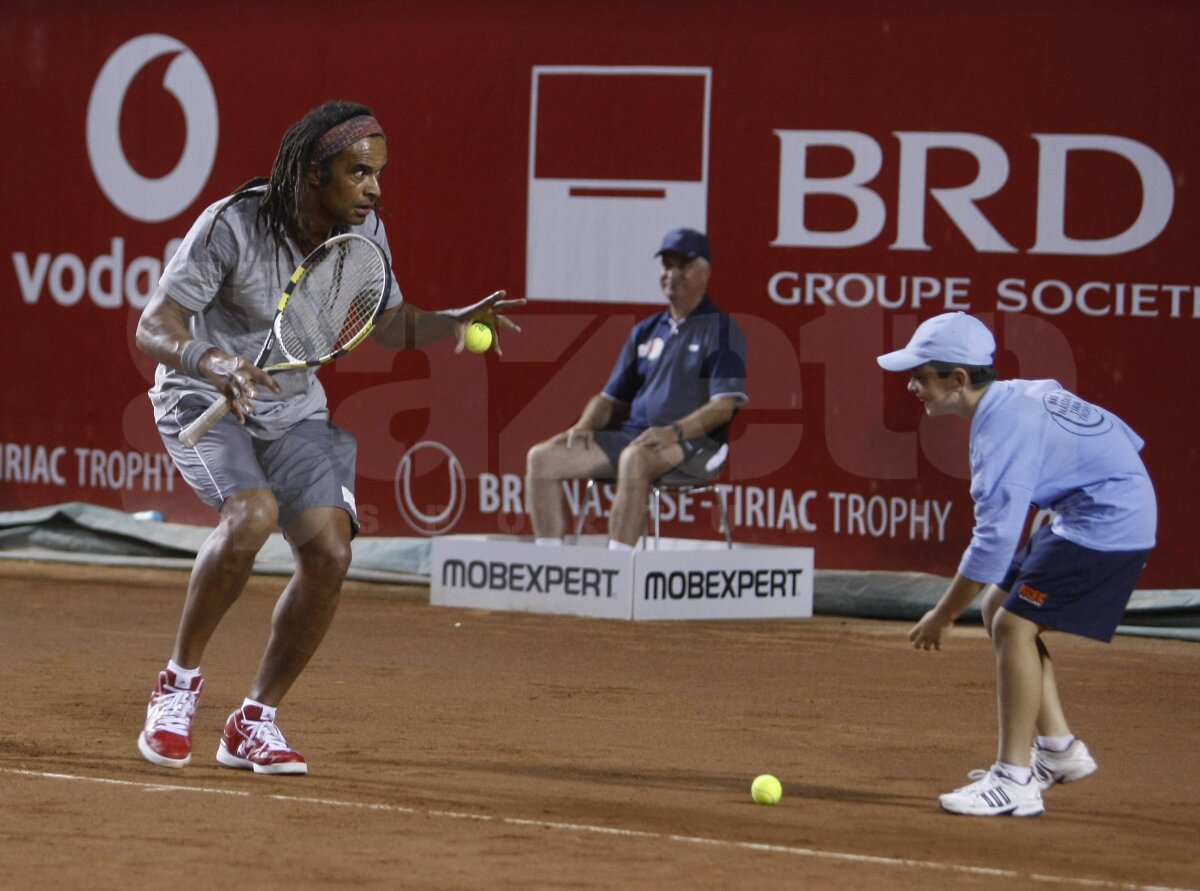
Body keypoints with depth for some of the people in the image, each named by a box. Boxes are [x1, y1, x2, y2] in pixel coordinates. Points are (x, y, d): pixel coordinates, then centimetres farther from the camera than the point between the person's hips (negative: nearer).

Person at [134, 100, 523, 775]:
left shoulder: (366, 233, -8)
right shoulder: (232, 227, -24)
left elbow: (387, 322, 9)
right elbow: (153, 328, -23)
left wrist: (455, 321, -12)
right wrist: (215, 363, -43)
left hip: (295, 410, 5)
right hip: (203, 399, -5)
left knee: (330, 551, -14)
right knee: (252, 514, -33)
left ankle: (255, 724, 2)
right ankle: (180, 681, -12)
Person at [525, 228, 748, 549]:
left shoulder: (721, 330, 1)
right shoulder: (646, 331, 22)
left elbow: (724, 406, -11)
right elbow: (611, 397, 25)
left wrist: (675, 431, -26)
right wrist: (586, 425, 3)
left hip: (693, 442, -7)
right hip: (633, 435, 8)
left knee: (636, 458, -41)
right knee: (542, 457, -7)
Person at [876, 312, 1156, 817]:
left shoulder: (1005, 429, -23)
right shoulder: (1018, 395, 6)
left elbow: (995, 539, -26)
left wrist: (943, 615, -18)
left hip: (1108, 523, -11)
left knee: (1014, 623, -14)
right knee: (998, 608, 14)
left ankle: (1014, 783, -13)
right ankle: (1057, 747, 19)